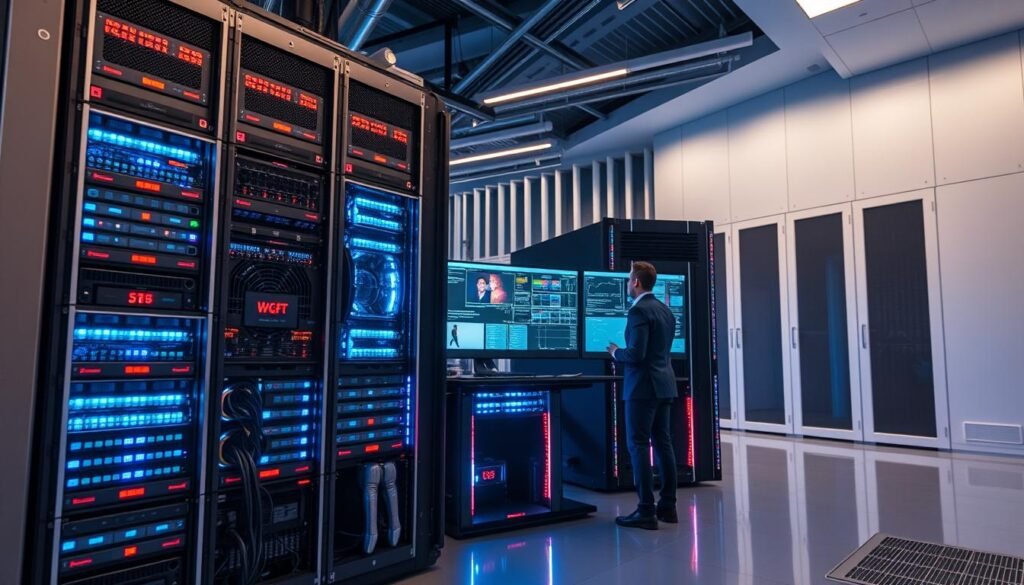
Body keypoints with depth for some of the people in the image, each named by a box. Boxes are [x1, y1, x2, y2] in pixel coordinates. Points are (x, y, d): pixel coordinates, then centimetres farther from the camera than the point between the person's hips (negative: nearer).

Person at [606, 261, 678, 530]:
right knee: (663, 443, 12)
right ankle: (667, 506, 19)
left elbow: (636, 354, -22)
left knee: (639, 445, -4)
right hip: (663, 384, 9)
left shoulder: (638, 310, -15)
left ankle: (646, 512, -1)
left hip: (643, 386, -9)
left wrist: (616, 352, -3)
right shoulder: (665, 310, 13)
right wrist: (624, 352, 22)